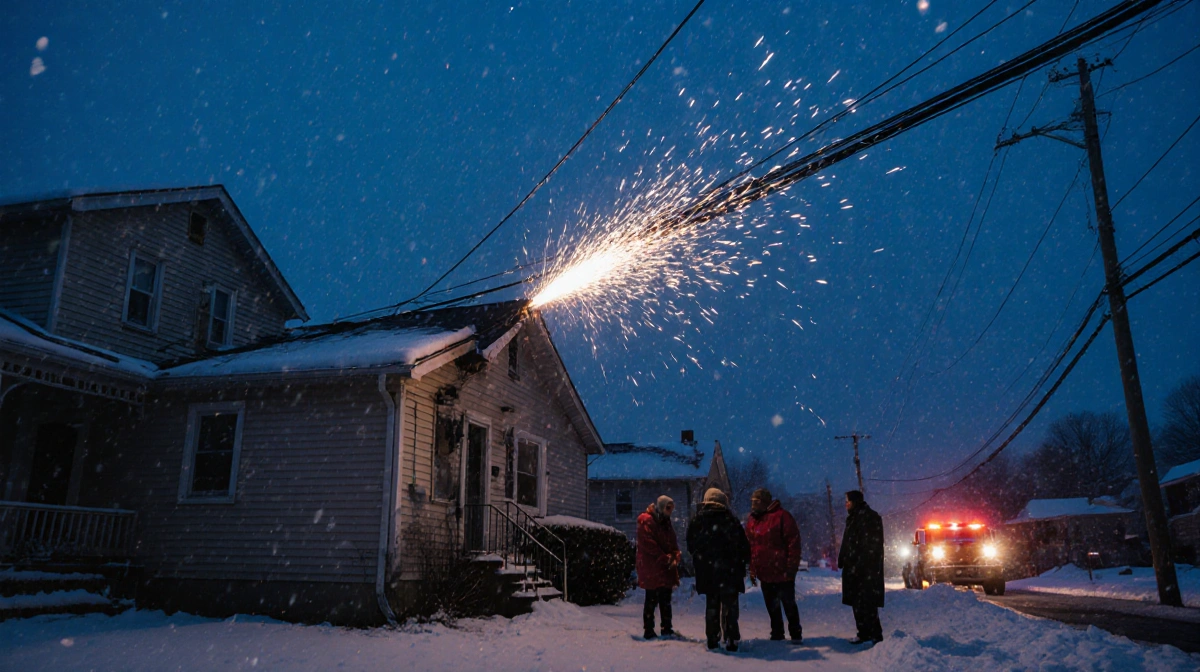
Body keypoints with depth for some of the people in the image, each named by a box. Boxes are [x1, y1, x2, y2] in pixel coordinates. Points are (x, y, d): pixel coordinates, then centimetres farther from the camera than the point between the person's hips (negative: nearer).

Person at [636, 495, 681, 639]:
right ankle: (649, 630, 4)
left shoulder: (666, 522, 17)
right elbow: (649, 545, -18)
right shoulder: (647, 521, -11)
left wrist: (675, 558, -3)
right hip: (651, 569, -8)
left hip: (667, 569, 8)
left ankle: (667, 629, 20)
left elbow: (673, 542, 16)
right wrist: (666, 559, -17)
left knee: (666, 600, 12)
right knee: (652, 600, -3)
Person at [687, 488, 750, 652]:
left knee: (711, 605, 14)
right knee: (729, 605, 3)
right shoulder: (730, 521, -8)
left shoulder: (696, 522, 1)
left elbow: (691, 546, 9)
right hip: (729, 572, -3)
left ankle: (712, 638, 14)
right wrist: (742, 564, 8)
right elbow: (744, 547, -5)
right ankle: (731, 639, -1)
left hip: (706, 573, 3)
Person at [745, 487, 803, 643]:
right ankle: (776, 634, 27)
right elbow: (749, 547, 13)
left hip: (782, 573, -6)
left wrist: (791, 567, -17)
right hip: (764, 573, 6)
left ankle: (796, 634, 20)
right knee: (772, 606, 15)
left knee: (789, 604, 5)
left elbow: (794, 542, -15)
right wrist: (752, 569, 9)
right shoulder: (752, 520, 8)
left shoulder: (781, 516, -13)